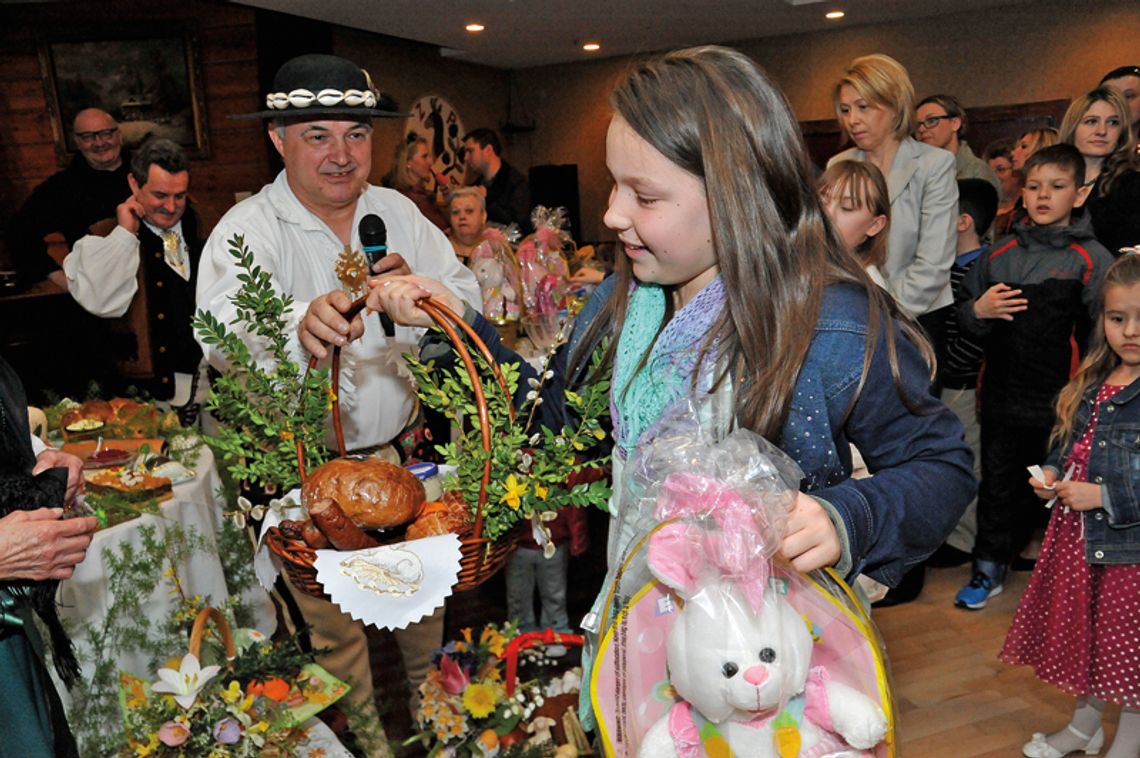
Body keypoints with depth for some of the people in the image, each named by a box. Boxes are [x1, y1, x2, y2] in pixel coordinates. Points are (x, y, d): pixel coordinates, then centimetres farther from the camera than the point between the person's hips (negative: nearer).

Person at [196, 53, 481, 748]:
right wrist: (301, 323, -52)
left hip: (404, 450, 4)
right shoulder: (250, 229, -12)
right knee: (337, 627, 12)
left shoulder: (397, 211, 2)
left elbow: (468, 299, -2)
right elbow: (222, 331, -31)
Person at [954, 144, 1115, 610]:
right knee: (998, 485, 13)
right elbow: (966, 321, 14)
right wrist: (978, 312, -8)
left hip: (1061, 400, -3)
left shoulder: (1091, 258, -3)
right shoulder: (1000, 254, 8)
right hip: (1003, 395, 3)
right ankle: (988, 570, 27)